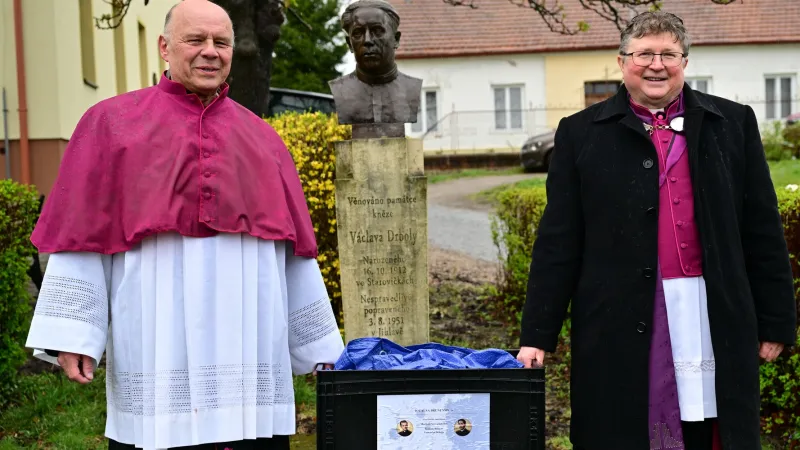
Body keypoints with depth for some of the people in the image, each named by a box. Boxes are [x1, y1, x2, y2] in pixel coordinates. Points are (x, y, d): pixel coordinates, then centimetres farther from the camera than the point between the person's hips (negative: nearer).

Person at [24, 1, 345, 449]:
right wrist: (73, 335, -6)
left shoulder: (262, 141, 15)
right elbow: (82, 235, 2)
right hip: (156, 362, -2)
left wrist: (319, 347, 15)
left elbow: (292, 251, 16)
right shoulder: (112, 125, 8)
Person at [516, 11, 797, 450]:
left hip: (714, 318, 1)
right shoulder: (581, 133, 5)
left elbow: (762, 231, 9)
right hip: (619, 324, -1)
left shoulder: (733, 123, 9)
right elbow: (558, 242, 2)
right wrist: (538, 334, -2)